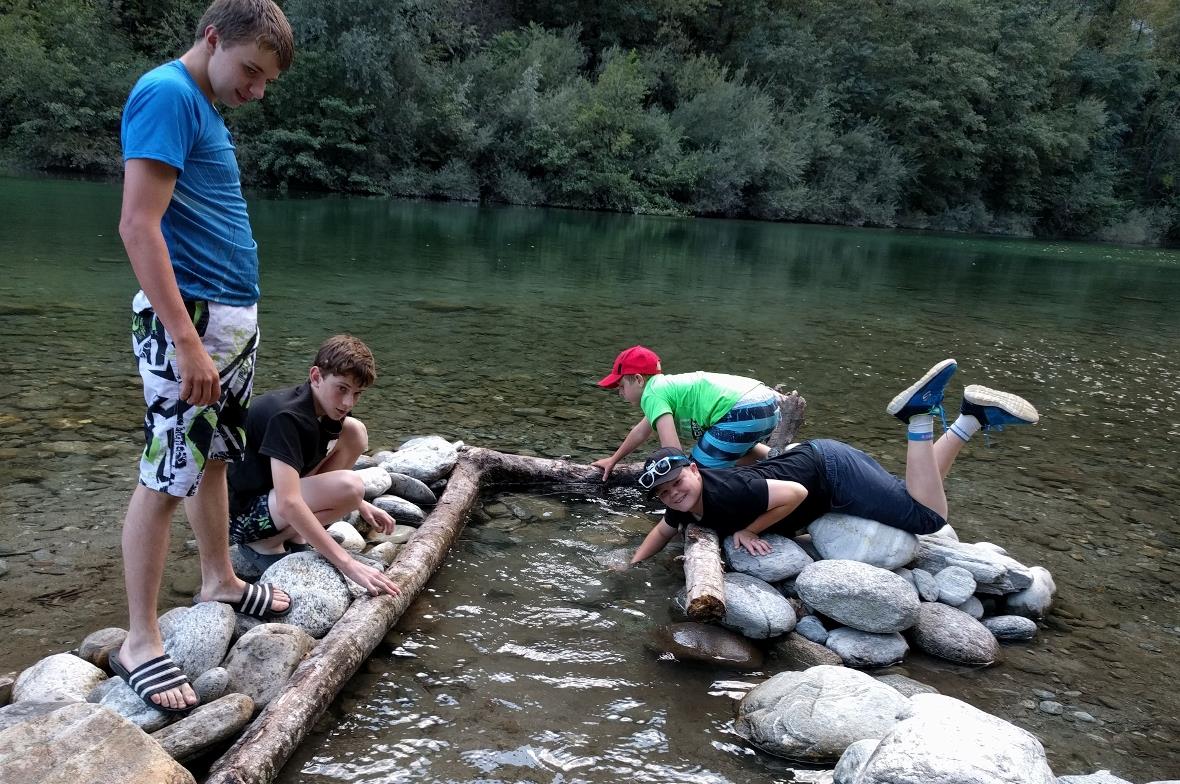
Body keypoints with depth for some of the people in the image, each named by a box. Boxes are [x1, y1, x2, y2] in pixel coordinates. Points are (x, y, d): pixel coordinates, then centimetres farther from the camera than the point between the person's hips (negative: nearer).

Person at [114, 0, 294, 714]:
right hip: (189, 317, -10)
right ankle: (140, 640, 5)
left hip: (234, 316, 10)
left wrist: (227, 327, 18)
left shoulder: (205, 106, 15)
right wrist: (187, 342, -26)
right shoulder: (167, 94, -13)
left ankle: (220, 581, 34)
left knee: (215, 455, 19)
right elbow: (138, 225, -22)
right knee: (165, 477, -4)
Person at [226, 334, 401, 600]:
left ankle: (294, 533, 2)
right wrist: (347, 564, -38)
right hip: (241, 515, -9)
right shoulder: (286, 416, -28)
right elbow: (289, 504, -37)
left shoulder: (324, 408, 0)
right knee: (348, 487, -29)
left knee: (354, 433, 1)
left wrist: (360, 504, 7)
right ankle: (264, 542, -8)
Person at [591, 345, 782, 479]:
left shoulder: (652, 395, -2)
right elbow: (641, 431, 43)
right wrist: (613, 460, 54)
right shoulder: (665, 386, 26)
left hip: (746, 412, -10)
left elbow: (672, 451, -12)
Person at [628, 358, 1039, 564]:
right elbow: (663, 530, 17)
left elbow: (795, 492, -31)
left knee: (928, 516, -12)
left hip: (830, 468, -8)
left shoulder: (725, 493, -32)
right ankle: (971, 419, 19)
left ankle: (918, 415, -6)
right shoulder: (685, 507, -5)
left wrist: (748, 530, -23)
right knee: (917, 501, 19)